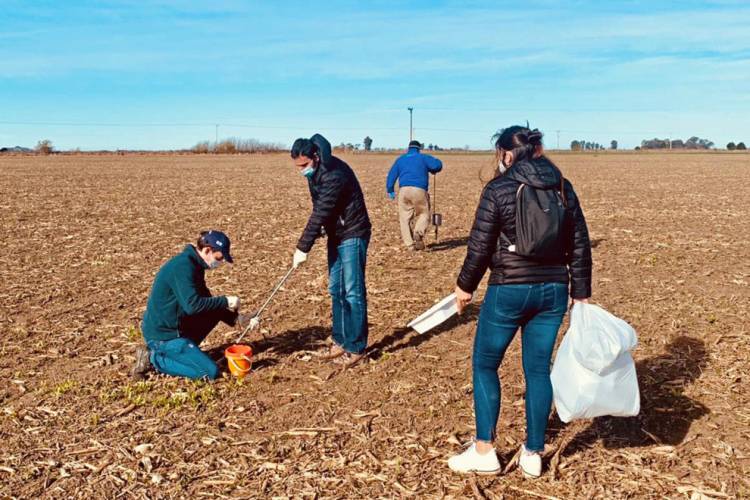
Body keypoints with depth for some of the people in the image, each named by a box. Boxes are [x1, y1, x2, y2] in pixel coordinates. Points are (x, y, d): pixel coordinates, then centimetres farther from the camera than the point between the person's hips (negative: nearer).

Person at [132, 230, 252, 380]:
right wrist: (225, 301, -21)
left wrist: (235, 317, 4)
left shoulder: (194, 264, 7)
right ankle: (153, 358, -5)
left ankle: (184, 349, 10)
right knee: (211, 372, -11)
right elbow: (192, 305, -31)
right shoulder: (183, 266, -22)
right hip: (163, 336, -9)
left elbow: (206, 301, 15)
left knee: (217, 309, 10)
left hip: (174, 327, 9)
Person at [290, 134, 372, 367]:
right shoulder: (315, 171, 3)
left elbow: (321, 214, -26)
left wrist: (303, 248, -22)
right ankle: (340, 341, 20)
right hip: (336, 235, 9)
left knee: (353, 292, -6)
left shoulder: (334, 174, -26)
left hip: (352, 235, -9)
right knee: (336, 291, 11)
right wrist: (309, 241, 3)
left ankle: (356, 348, 1)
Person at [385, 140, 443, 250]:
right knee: (423, 214, 10)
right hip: (419, 190, -2)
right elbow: (438, 164, 4)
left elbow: (392, 174, 16)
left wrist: (390, 190, 18)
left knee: (405, 217, 6)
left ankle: (410, 244, 0)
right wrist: (433, 170, 26)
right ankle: (418, 233, -20)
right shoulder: (423, 158, 16)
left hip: (404, 190, 2)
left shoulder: (400, 159, 22)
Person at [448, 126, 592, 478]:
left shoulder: (498, 188, -9)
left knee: (484, 365, 11)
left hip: (509, 291, -5)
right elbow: (580, 244, 8)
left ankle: (484, 451, 15)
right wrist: (581, 293, 15)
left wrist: (465, 286, 6)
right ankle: (533, 454, 21)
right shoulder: (562, 187, 6)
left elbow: (480, 246, -8)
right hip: (553, 291, 5)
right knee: (538, 369, 13)